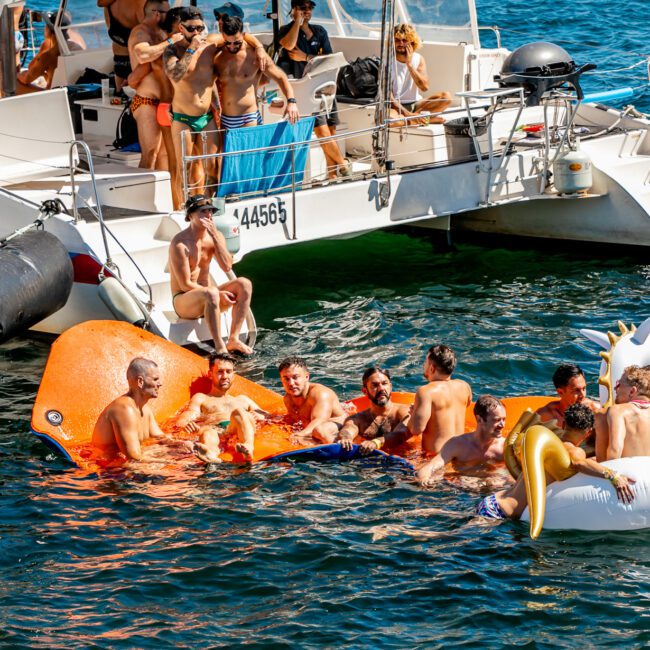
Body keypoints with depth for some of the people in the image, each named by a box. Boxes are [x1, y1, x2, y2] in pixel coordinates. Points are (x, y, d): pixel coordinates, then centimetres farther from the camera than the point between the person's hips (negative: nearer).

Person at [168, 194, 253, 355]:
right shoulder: (180, 244, -17)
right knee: (211, 293, -38)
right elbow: (185, 284, -19)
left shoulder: (215, 236, 4)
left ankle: (233, 340, -18)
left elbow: (227, 267, -11)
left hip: (206, 297, 7)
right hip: (183, 301, -7)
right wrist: (219, 294, -20)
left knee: (244, 284, -14)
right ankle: (220, 347, -37)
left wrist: (215, 236, -18)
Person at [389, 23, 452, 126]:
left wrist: (409, 64, -14)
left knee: (446, 97, -18)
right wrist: (406, 113, -25)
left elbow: (424, 87, -9)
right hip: (396, 106, -3)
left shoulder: (419, 59, 4)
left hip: (415, 104, 4)